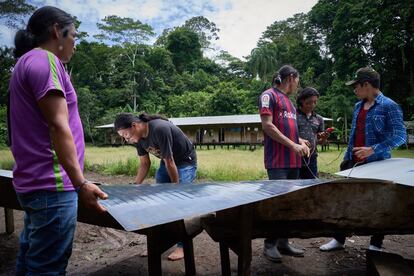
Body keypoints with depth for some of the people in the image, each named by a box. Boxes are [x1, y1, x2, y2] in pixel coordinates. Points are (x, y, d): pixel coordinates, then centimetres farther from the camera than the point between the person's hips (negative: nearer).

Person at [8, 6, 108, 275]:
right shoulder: (43, 59, -10)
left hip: (35, 182, 10)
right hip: (50, 185, -10)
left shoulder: (29, 62, 19)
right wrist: (80, 182, -20)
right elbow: (57, 126, -19)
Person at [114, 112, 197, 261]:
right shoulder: (138, 137, -8)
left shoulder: (159, 129, -33)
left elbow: (170, 162, -27)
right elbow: (144, 164, 3)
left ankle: (183, 246, 0)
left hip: (185, 162, -8)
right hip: (166, 162, 8)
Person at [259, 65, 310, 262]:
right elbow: (267, 125, -14)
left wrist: (301, 143, 8)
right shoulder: (269, 95, -4)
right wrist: (293, 145, -14)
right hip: (277, 160, -8)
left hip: (293, 160, 9)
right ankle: (270, 244, 7)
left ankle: (283, 242, 20)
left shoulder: (289, 101, 22)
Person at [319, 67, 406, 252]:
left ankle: (376, 245, 24)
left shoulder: (389, 106, -10)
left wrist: (373, 150, -26)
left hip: (377, 164, -6)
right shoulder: (358, 106, 12)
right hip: (355, 163, 7)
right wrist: (346, 158, 15)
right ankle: (339, 239, 21)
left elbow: (400, 136, -16)